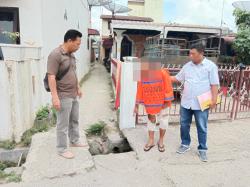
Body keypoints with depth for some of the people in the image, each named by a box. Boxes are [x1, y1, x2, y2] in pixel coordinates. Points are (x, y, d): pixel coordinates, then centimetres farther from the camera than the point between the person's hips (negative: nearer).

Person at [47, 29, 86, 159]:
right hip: (63, 97, -9)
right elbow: (51, 77, -22)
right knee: (63, 124, 4)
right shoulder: (55, 55, -18)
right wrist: (55, 97, -25)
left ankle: (74, 141, 38)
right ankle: (62, 149, 19)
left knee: (74, 120, 20)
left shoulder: (71, 54, 10)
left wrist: (78, 88, 23)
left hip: (73, 95, 9)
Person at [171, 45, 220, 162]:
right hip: (186, 102, 4)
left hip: (201, 104, -4)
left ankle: (202, 149, 25)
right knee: (184, 125, 14)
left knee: (202, 128, 8)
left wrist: (214, 99, -14)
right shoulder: (187, 66, 6)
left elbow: (214, 84, -8)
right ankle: (185, 144, 34)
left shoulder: (210, 66, -7)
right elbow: (177, 78, 14)